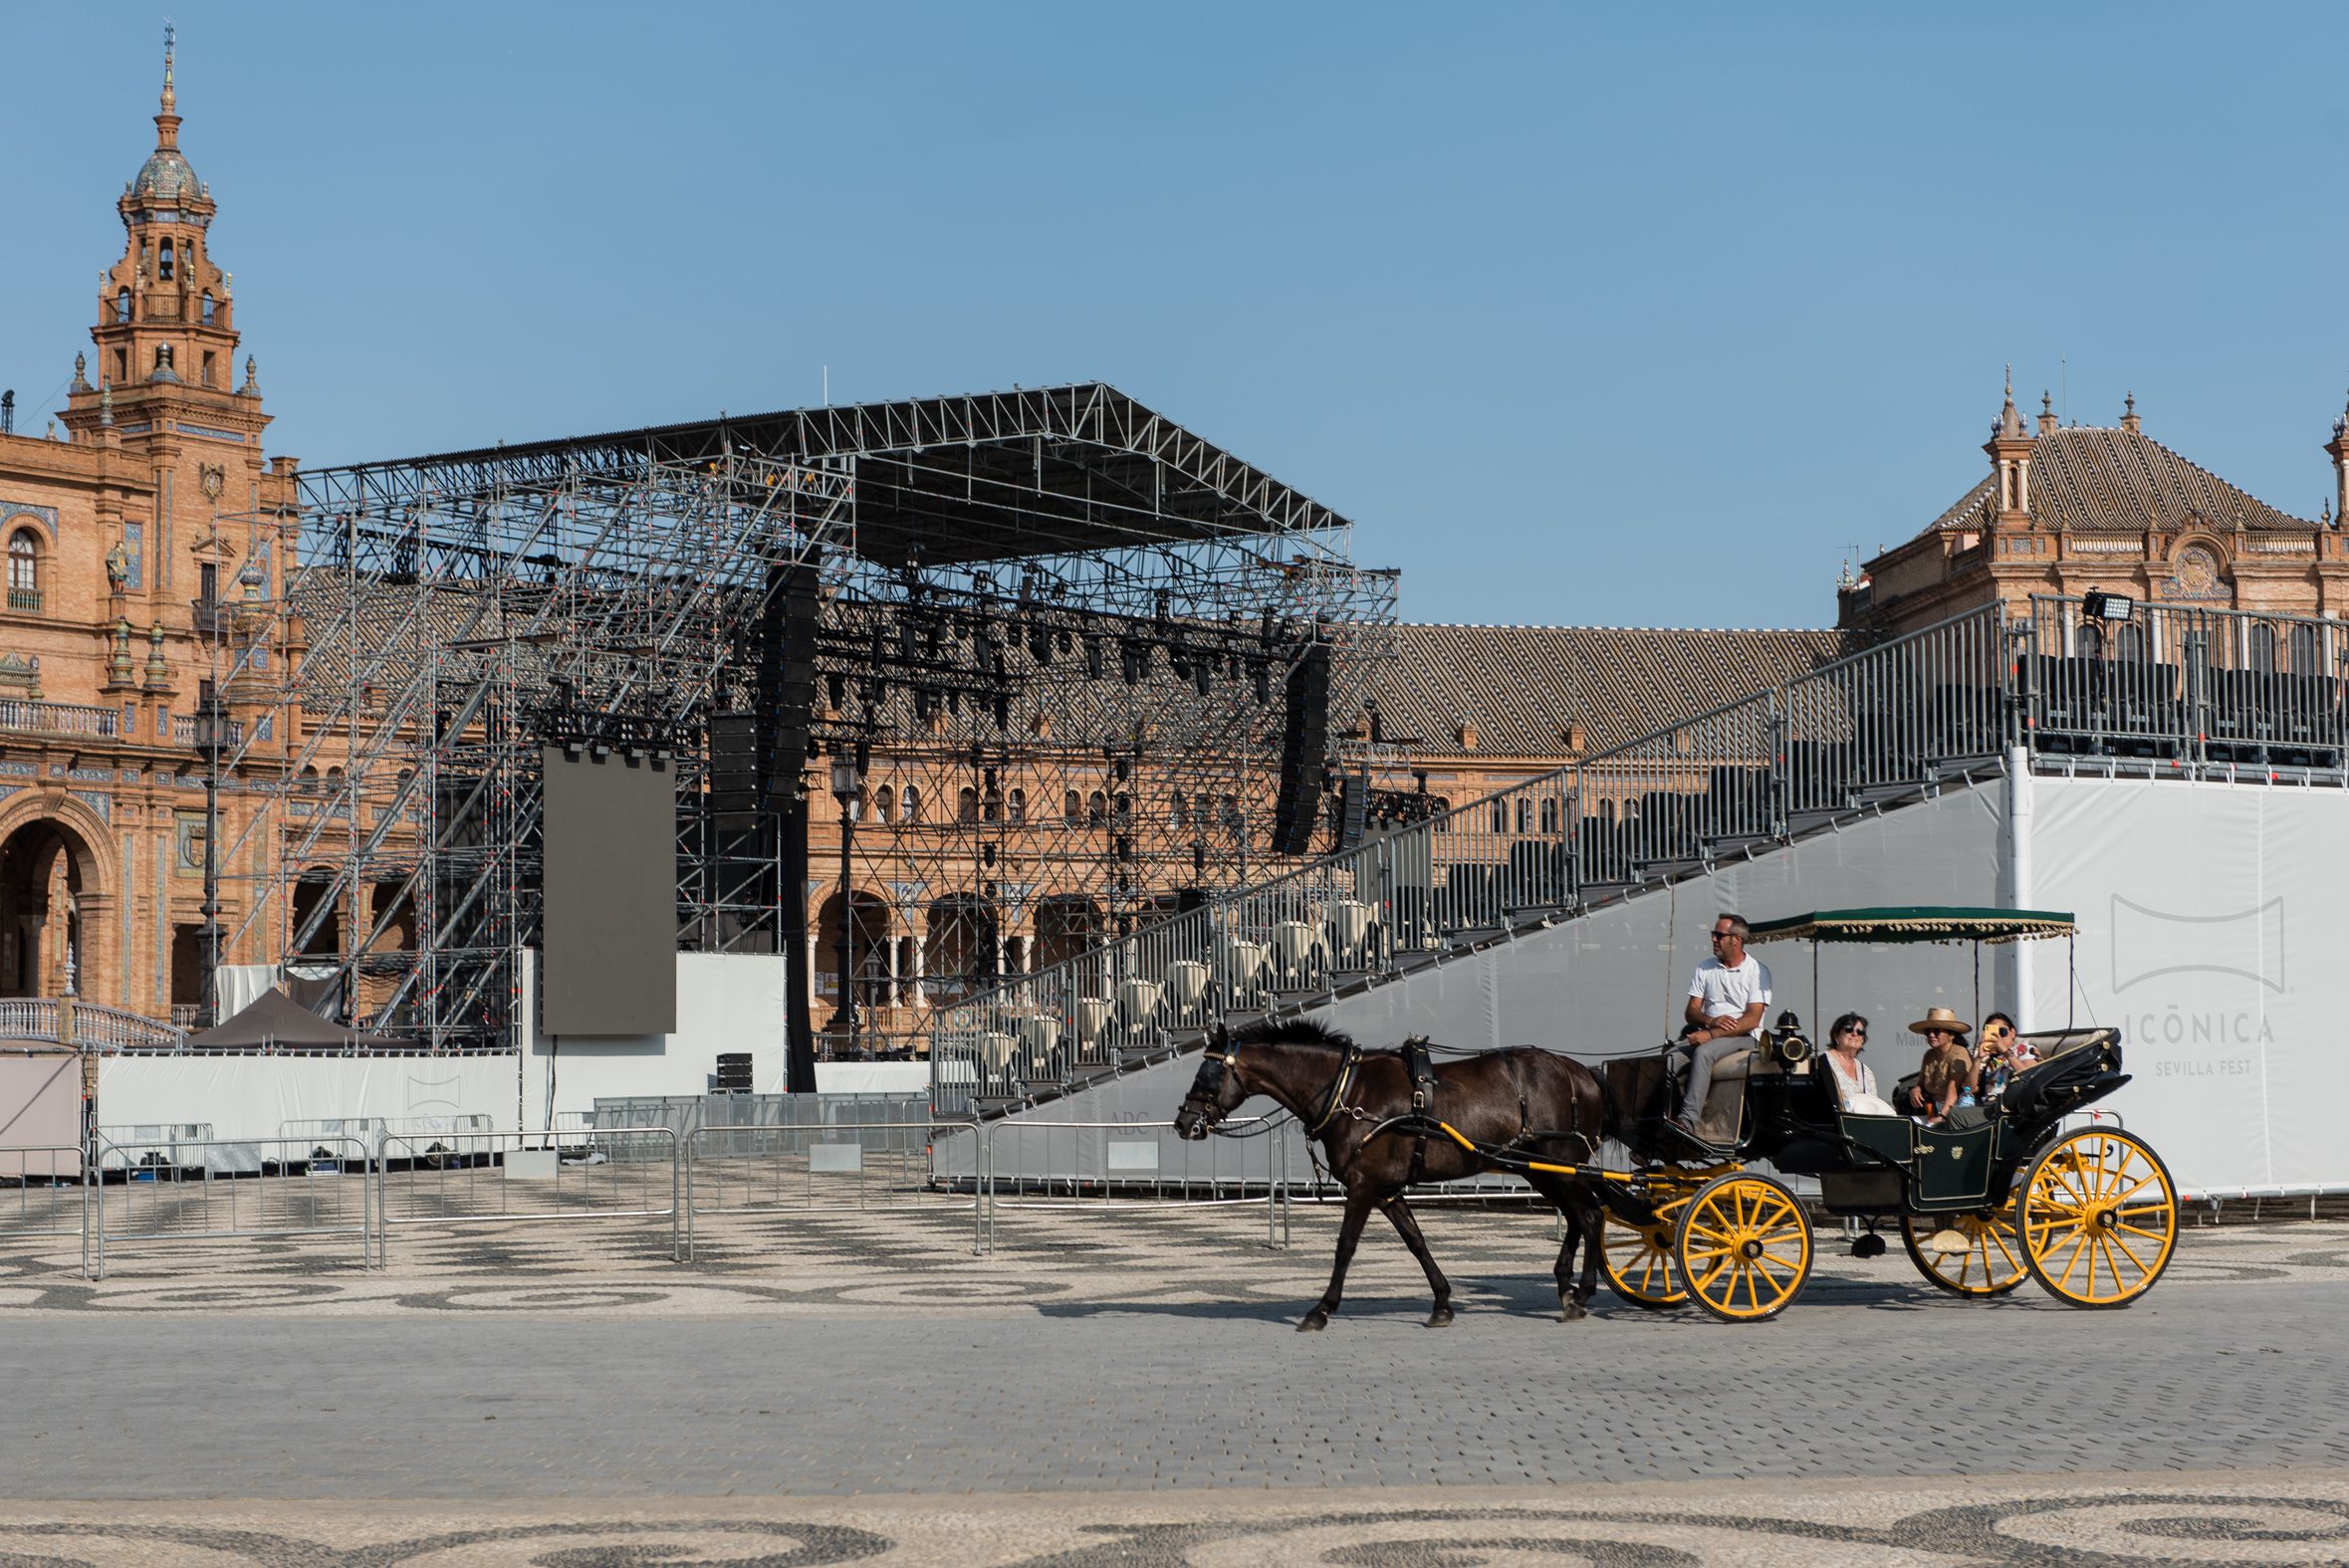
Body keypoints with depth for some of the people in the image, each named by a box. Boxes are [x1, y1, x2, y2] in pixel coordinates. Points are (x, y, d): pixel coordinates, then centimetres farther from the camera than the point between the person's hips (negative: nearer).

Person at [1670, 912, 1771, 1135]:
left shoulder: (1757, 971, -3)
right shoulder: (1705, 968, 14)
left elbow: (1752, 1019, -12)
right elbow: (1691, 1011, 10)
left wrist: (1711, 1034, -20)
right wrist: (1711, 1021, -14)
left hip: (1742, 1037, -6)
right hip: (1708, 1033, 6)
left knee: (1703, 1053, -35)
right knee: (1670, 1058, -22)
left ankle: (1687, 1120, -41)